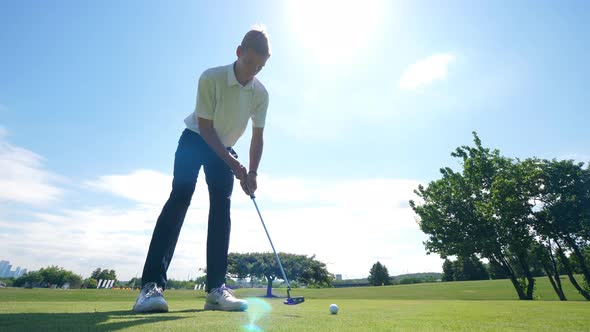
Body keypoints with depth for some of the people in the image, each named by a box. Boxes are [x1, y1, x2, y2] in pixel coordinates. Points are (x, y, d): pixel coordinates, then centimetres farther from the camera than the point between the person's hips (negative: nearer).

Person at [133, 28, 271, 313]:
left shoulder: (261, 93, -12)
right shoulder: (211, 78, -23)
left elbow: (257, 136, -7)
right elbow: (205, 127, -21)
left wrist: (251, 172, -19)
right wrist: (234, 164, -26)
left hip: (224, 149, 3)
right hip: (195, 140, -3)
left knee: (221, 207, -10)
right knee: (179, 198, -20)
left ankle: (216, 288, -10)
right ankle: (152, 284, -19)